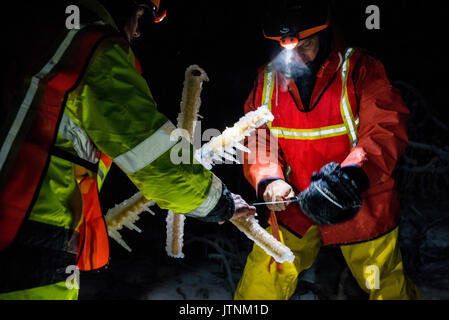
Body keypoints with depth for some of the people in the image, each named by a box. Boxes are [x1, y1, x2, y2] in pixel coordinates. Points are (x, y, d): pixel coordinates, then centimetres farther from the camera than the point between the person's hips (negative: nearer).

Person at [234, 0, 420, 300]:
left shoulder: (359, 70, -12)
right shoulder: (268, 80, 0)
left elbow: (388, 129, -22)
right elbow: (257, 140, 0)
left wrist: (352, 174, -39)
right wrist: (269, 179, -21)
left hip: (359, 205, -2)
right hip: (294, 207, 3)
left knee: (386, 287, 14)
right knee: (259, 287, 3)